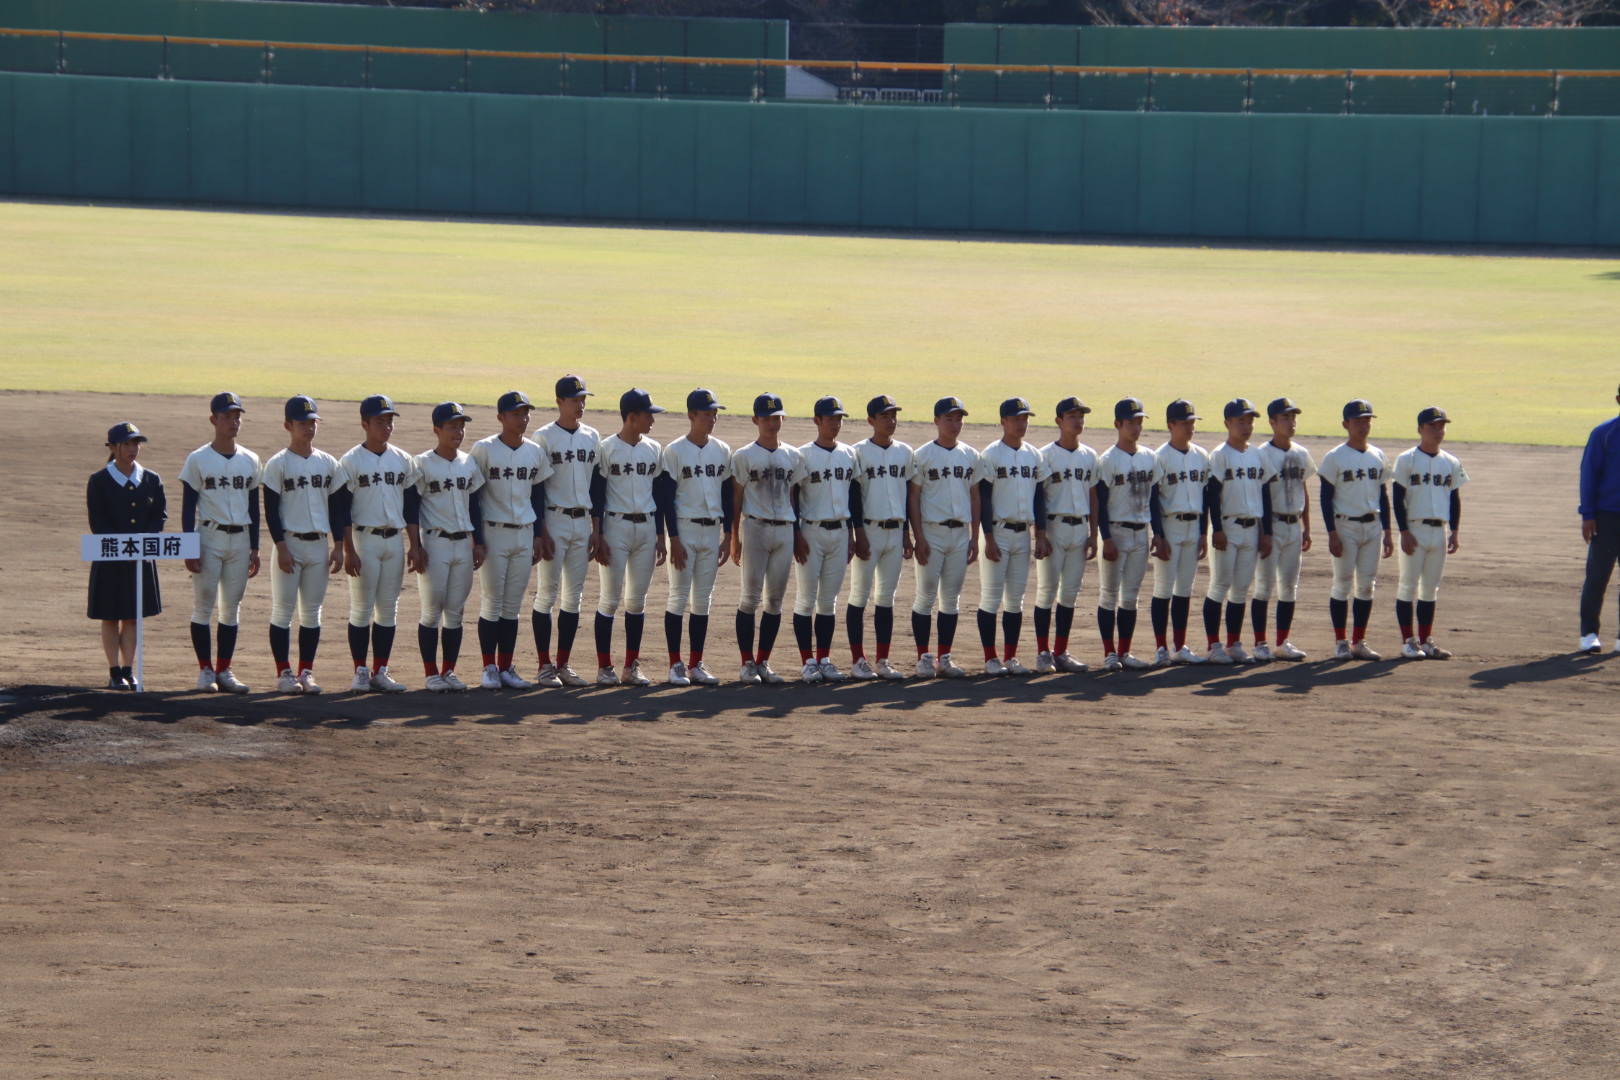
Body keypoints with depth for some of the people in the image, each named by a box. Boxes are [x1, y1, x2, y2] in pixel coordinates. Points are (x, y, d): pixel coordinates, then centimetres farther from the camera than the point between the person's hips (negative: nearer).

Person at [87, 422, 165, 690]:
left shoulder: (152, 480, 6)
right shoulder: (99, 480, -4)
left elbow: (160, 515, 3)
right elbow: (97, 521, -8)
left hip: (143, 558, 3)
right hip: (110, 559, -3)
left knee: (133, 616, 7)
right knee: (111, 616, 3)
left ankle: (128, 671, 12)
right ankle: (115, 673, 8)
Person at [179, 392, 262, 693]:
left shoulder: (250, 461, 9)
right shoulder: (198, 460, -3)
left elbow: (254, 506, 13)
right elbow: (188, 507, -4)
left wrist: (255, 548, 9)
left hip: (240, 539, 4)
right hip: (210, 536, -4)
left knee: (232, 607, 6)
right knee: (204, 604, -3)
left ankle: (224, 670, 11)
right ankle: (206, 670, 4)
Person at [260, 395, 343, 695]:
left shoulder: (327, 463, 9)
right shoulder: (278, 464, -4)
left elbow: (335, 507, 12)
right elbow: (271, 510, -7)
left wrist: (338, 546, 5)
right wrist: (281, 547, -14)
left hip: (318, 545, 4)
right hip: (290, 543, -4)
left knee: (312, 612, 6)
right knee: (283, 611, -2)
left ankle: (306, 672, 12)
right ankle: (284, 672, 4)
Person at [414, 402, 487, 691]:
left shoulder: (469, 464, 9)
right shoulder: (423, 464, -6)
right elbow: (412, 507, -7)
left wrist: (478, 542, 9)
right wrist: (416, 546, -12)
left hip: (463, 543, 5)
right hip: (435, 543, -5)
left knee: (456, 611, 7)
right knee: (432, 610, -1)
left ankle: (449, 671, 14)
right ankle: (431, 673, 6)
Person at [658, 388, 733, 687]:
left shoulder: (722, 451, 9)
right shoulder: (674, 451, -6)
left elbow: (727, 495, 13)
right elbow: (667, 497, -9)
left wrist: (728, 536, 8)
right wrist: (674, 539, -14)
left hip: (712, 531, 5)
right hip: (684, 529, -5)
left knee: (703, 599, 7)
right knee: (679, 596, -2)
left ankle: (696, 664, 11)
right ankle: (676, 665, 3)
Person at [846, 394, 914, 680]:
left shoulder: (904, 452, 10)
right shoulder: (859, 452, -5)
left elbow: (908, 494, 14)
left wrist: (907, 534, 11)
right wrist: (859, 534, -13)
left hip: (896, 531, 5)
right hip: (869, 530, -5)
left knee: (887, 597, 7)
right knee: (860, 595, -1)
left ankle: (882, 661, 11)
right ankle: (858, 660, 3)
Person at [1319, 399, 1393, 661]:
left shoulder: (1378, 456, 10)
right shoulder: (1335, 457, -6)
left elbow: (1383, 495, 15)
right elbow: (1326, 497, -8)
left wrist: (1388, 532, 10)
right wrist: (1332, 534, -14)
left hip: (1372, 526, 5)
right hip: (1345, 526, -5)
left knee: (1367, 585, 6)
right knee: (1343, 585, -2)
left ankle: (1359, 642, 12)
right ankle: (1340, 643, 5)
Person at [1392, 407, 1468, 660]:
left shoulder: (1451, 463, 10)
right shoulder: (1407, 460, -4)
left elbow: (1455, 499, 14)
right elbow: (1398, 498, -7)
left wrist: (1454, 532, 6)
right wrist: (1404, 532, -14)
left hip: (1440, 531, 5)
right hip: (1415, 529, -5)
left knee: (1431, 588, 9)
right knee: (1408, 585, -2)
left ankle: (1426, 640, 14)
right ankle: (1408, 641, 2)